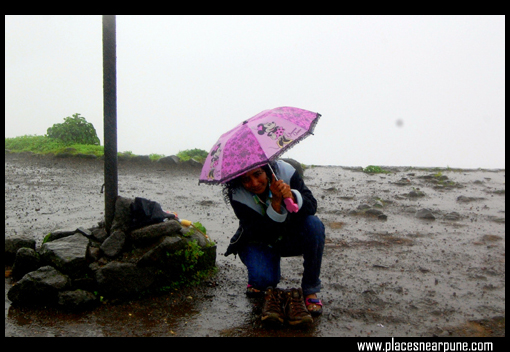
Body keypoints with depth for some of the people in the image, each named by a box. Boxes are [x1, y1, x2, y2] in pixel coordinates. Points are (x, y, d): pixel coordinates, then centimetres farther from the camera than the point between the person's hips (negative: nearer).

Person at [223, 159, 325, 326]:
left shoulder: (284, 170, -21)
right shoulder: (238, 196, -24)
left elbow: (312, 206, -22)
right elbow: (262, 234, -31)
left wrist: (292, 197, -43)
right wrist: (276, 202, -42)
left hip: (291, 238, 2)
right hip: (260, 243, -2)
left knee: (314, 224, -31)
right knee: (263, 278, -32)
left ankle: (310, 291, -15)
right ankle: (259, 280, 12)